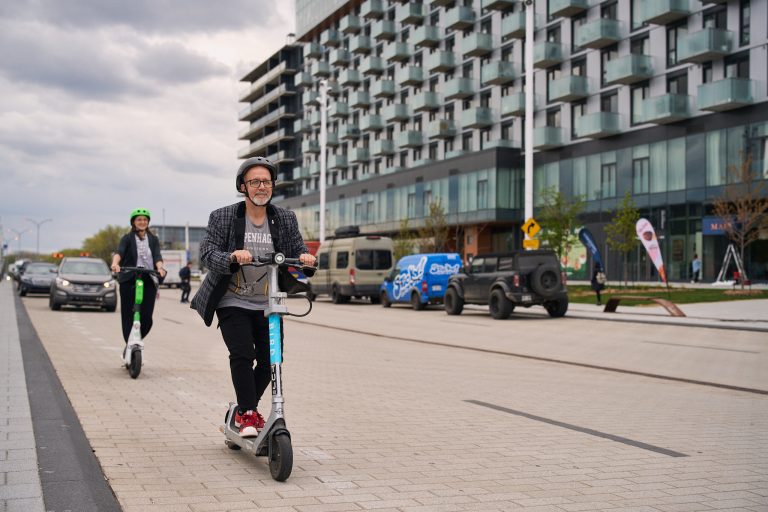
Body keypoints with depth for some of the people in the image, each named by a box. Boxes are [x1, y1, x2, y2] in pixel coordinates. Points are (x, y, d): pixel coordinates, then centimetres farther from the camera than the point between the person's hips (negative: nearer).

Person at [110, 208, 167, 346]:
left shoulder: (153, 239, 12)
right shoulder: (127, 238, 5)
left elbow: (157, 256, -2)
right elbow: (119, 252, -13)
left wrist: (160, 268, -25)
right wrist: (115, 263, -35)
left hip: (149, 281, 1)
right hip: (129, 281, -1)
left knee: (147, 318, -7)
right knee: (128, 316, -3)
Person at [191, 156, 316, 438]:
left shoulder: (286, 219, 5)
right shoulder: (223, 217, -4)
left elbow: (297, 250, 2)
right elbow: (207, 253, -12)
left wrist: (305, 257, -23)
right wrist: (232, 257, -33)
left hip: (268, 304, 3)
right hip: (233, 302, -3)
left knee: (270, 360, 1)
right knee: (242, 354, -19)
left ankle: (245, 409, 25)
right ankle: (247, 414, -6)